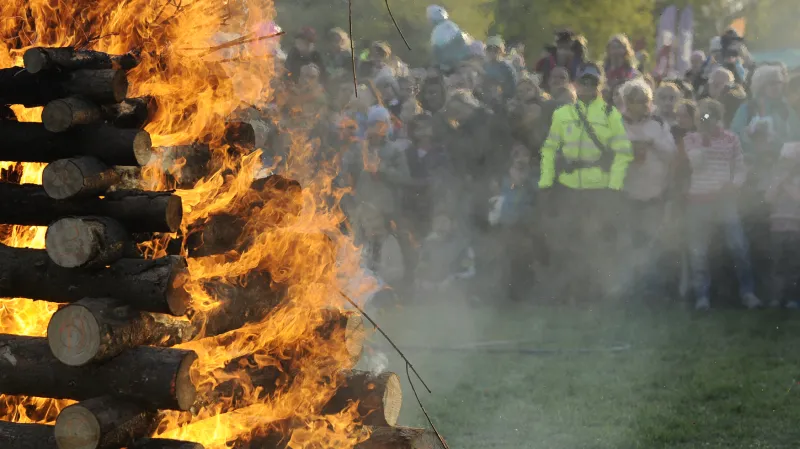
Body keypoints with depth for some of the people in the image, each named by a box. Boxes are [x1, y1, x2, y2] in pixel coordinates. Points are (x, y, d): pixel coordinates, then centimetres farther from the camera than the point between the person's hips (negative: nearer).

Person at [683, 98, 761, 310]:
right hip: (699, 200, 0)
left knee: (739, 245, -8)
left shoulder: (731, 138, 7)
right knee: (698, 250, 2)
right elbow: (696, 163, -12)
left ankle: (747, 291, 1)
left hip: (725, 198, 0)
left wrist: (733, 184, -12)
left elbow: (741, 168, 6)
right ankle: (702, 295, 8)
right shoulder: (690, 138, 4)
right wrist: (705, 138, -9)